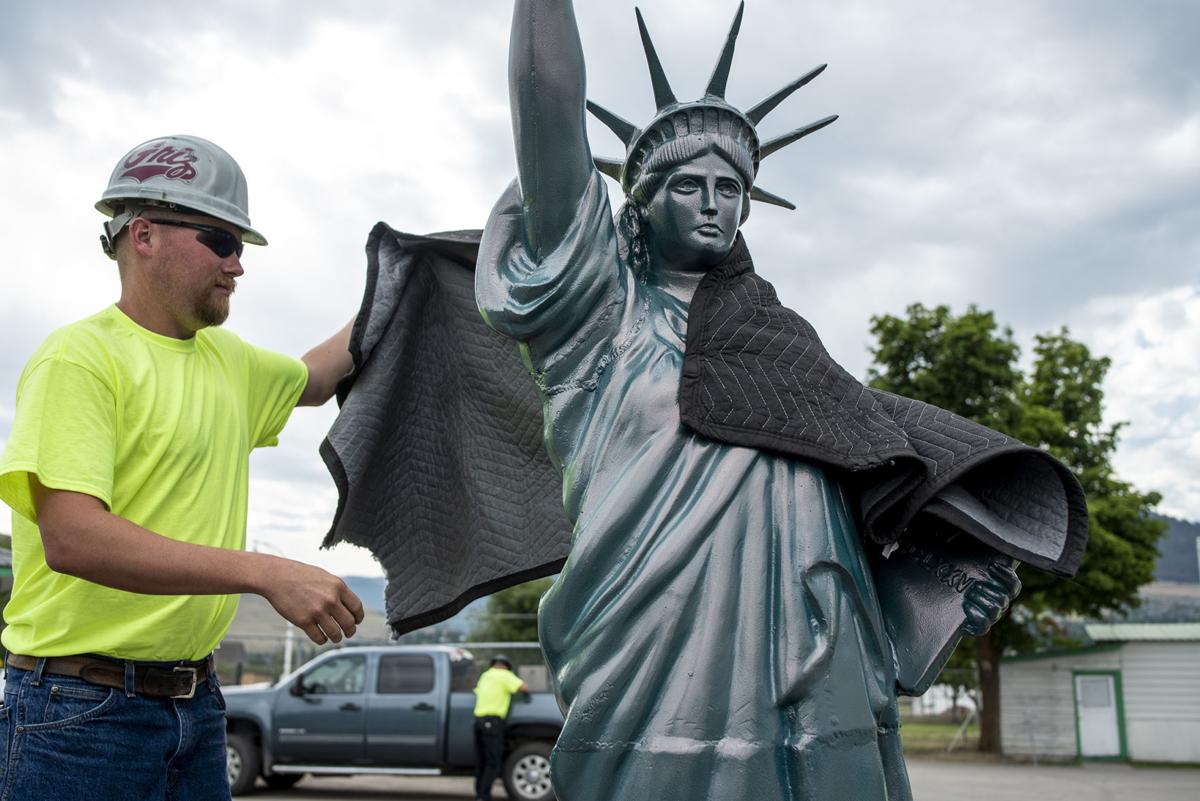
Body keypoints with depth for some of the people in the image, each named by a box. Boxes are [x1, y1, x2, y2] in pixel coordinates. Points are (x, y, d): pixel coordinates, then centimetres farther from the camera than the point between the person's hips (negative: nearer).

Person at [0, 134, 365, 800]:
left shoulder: (226, 359, 12)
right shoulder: (81, 358, -13)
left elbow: (314, 379, 32)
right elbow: (70, 538, -24)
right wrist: (268, 574, -28)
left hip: (195, 699, 7)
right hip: (83, 708, -7)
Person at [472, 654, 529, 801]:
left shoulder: (485, 675, 20)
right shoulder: (504, 675, -1)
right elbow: (524, 687, -9)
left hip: (479, 719, 7)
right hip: (492, 721, -7)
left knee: (481, 763, 10)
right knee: (494, 763, -6)